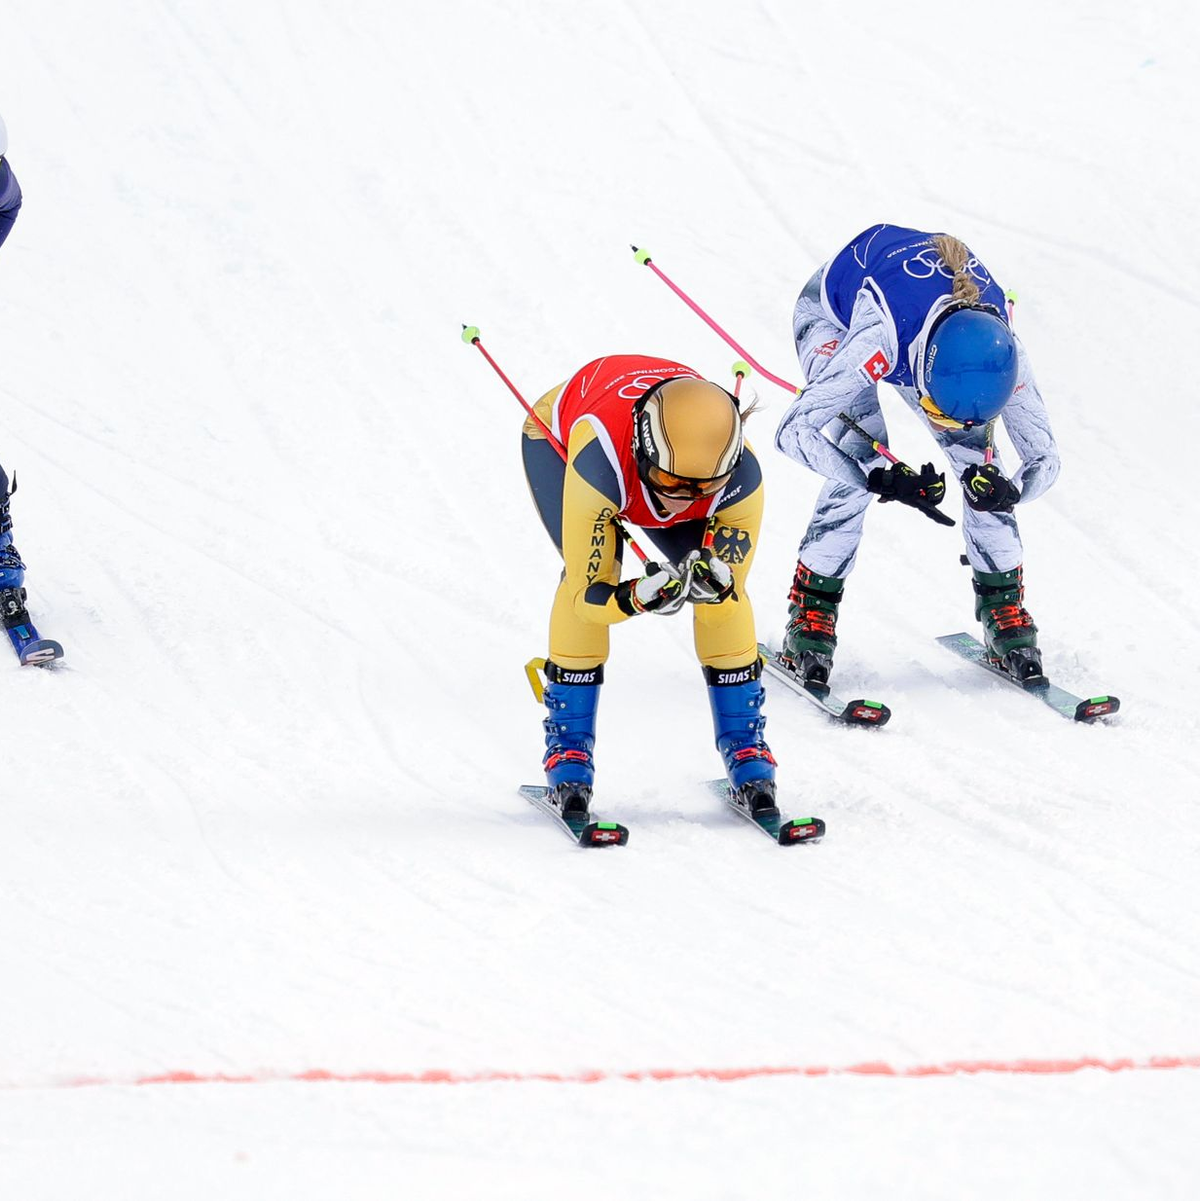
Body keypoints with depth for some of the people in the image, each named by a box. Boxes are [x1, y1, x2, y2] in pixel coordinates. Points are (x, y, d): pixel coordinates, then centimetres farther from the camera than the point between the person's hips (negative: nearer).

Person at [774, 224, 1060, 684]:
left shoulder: (1002, 352, -33)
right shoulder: (880, 341, -46)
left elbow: (1045, 458, -21)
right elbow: (793, 431, -44)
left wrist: (1008, 491, -43)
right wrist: (880, 480, -52)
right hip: (833, 313, -4)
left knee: (979, 460, -11)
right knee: (860, 457, -23)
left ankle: (1003, 609, 4)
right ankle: (809, 616, -11)